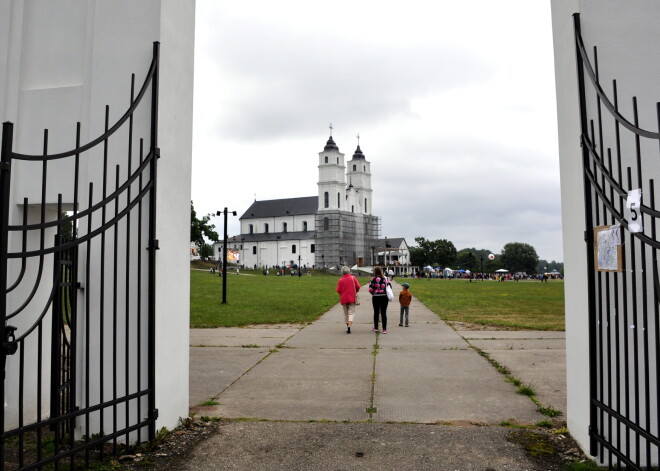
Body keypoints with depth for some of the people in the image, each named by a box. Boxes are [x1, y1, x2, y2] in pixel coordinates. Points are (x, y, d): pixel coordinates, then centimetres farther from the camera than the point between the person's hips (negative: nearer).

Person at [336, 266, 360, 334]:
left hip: (343, 299, 1)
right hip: (352, 298, -1)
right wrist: (355, 291, 16)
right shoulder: (353, 278, -3)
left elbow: (338, 290, -4)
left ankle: (347, 326, 19)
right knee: (351, 312, -2)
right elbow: (358, 286, -5)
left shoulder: (340, 280, -3)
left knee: (346, 313, 14)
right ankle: (349, 326, -21)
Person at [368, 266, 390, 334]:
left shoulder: (373, 279, -10)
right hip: (384, 297, 2)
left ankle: (375, 328, 22)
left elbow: (370, 289, -12)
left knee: (376, 312, 12)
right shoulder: (386, 278, 0)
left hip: (376, 297, -2)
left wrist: (374, 293, 7)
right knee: (384, 313, 3)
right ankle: (384, 329, -1)